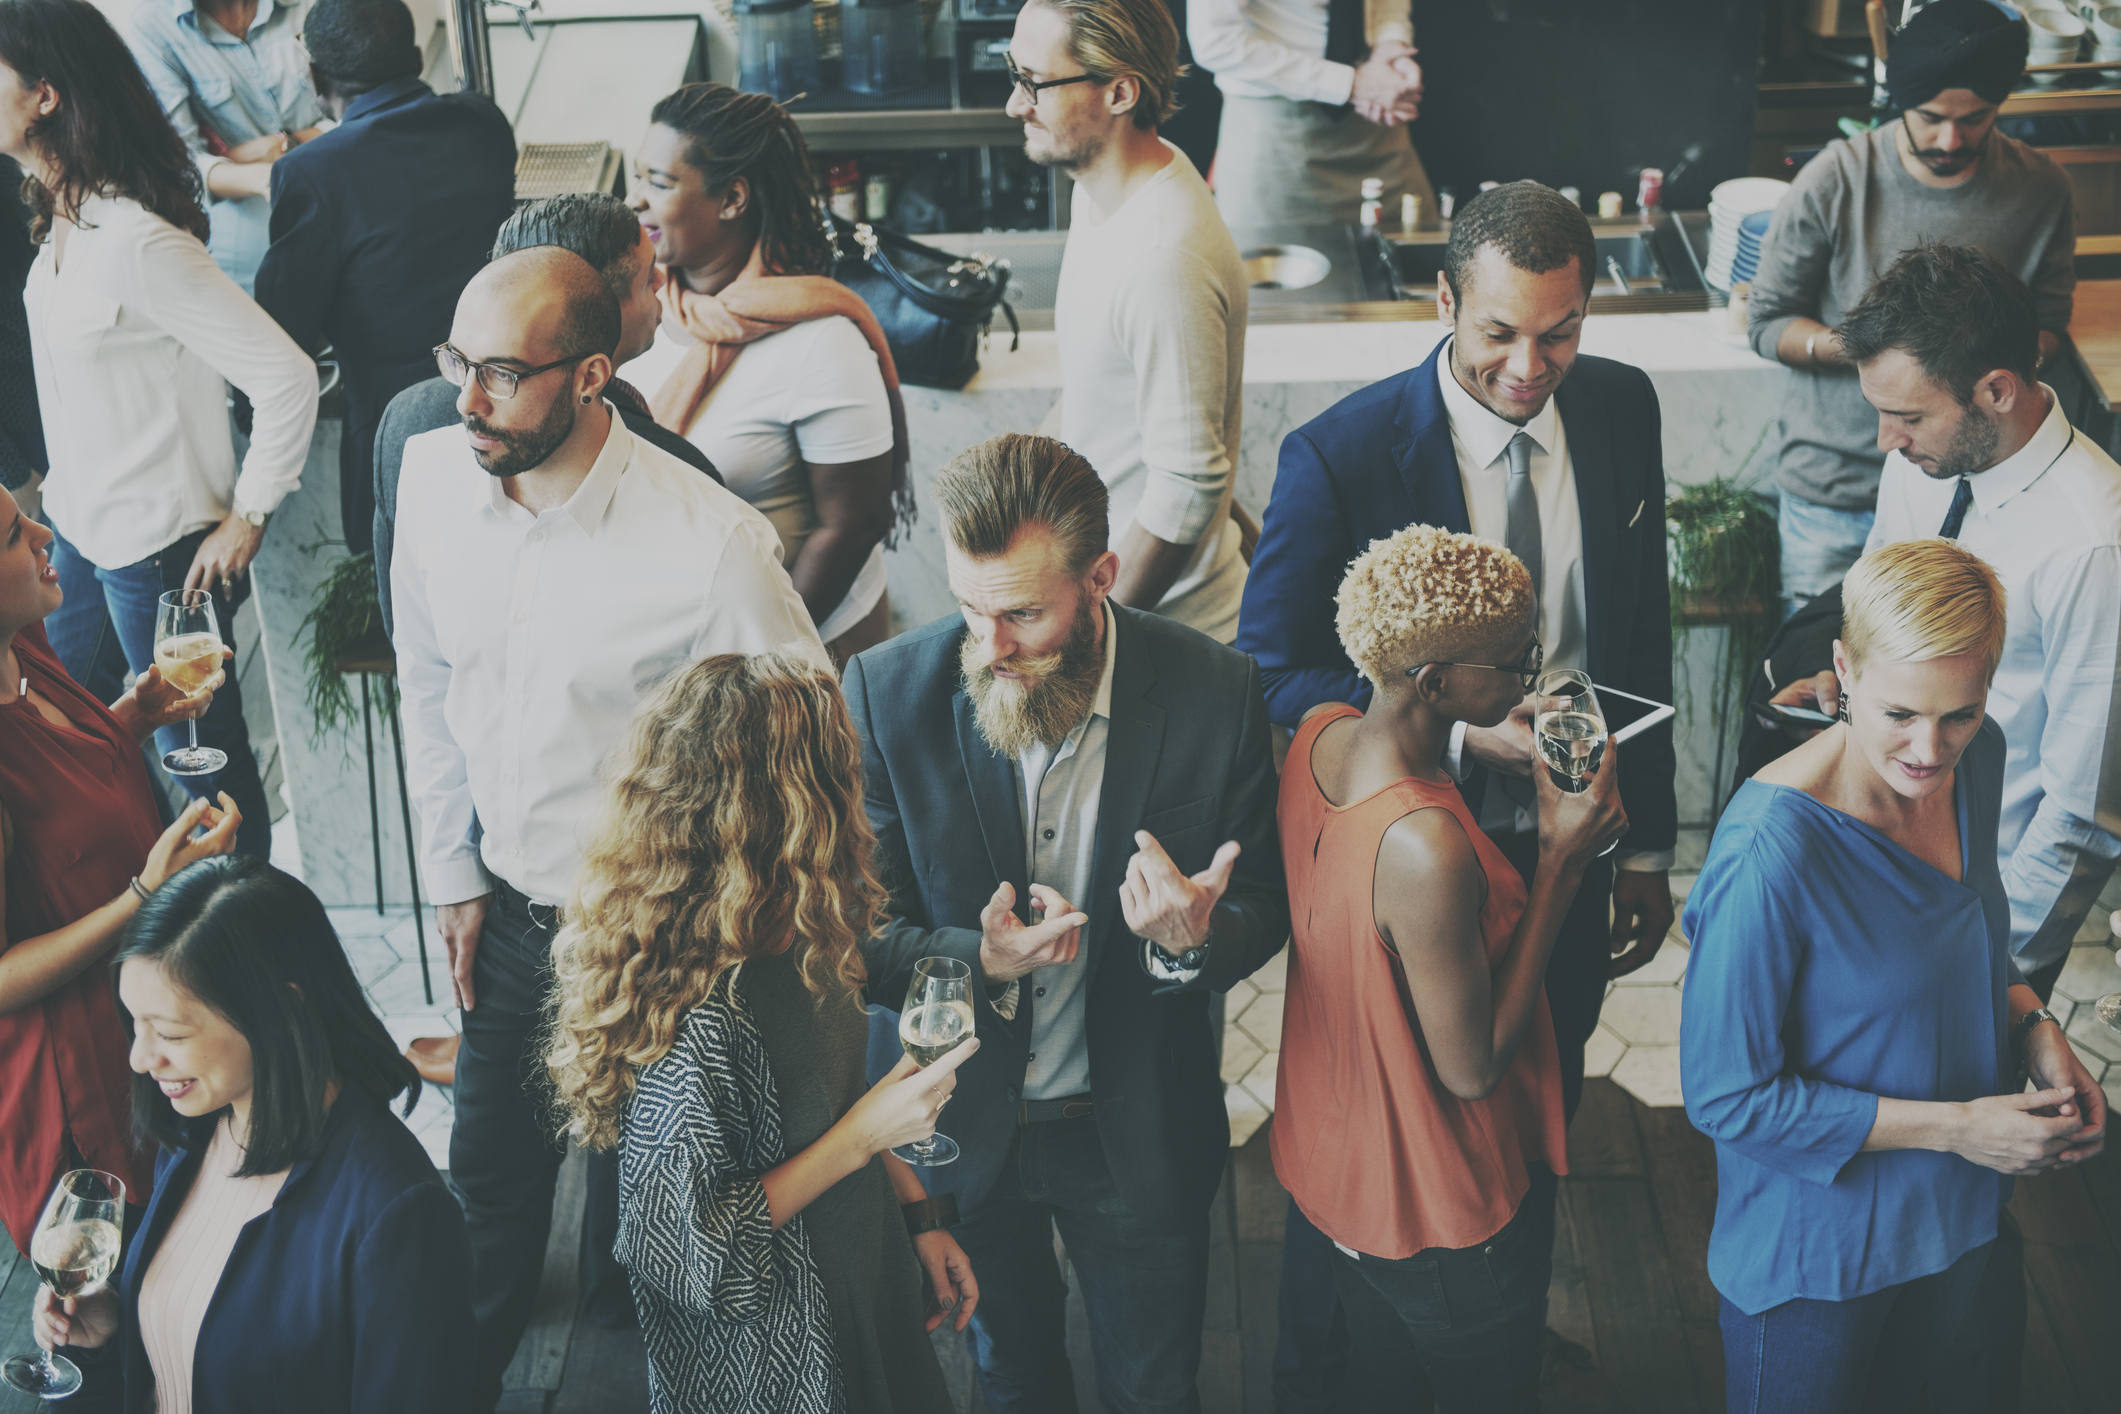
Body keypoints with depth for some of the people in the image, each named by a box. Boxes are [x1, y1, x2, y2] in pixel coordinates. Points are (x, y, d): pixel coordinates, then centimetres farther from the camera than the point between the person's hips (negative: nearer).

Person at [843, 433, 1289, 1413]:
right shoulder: (887, 693, -19)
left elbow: (1263, 910, -8)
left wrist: (1193, 941, -32)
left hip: (1140, 1136, 0)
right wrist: (976, 963, -32)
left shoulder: (1213, 692, -20)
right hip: (965, 1127, 1)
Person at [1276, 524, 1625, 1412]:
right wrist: (1561, 861, -26)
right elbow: (1474, 1067, -27)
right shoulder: (1428, 850, -39)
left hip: (1337, 1163, 8)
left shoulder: (1318, 734, -12)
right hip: (1447, 1219, -7)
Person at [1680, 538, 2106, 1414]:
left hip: (1955, 1212, 6)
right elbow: (1726, 1096, -25)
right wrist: (1954, 1126, -24)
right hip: (1817, 1242, -6)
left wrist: (2035, 1029, -10)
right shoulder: (1773, 852, -34)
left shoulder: (1977, 760, -11)